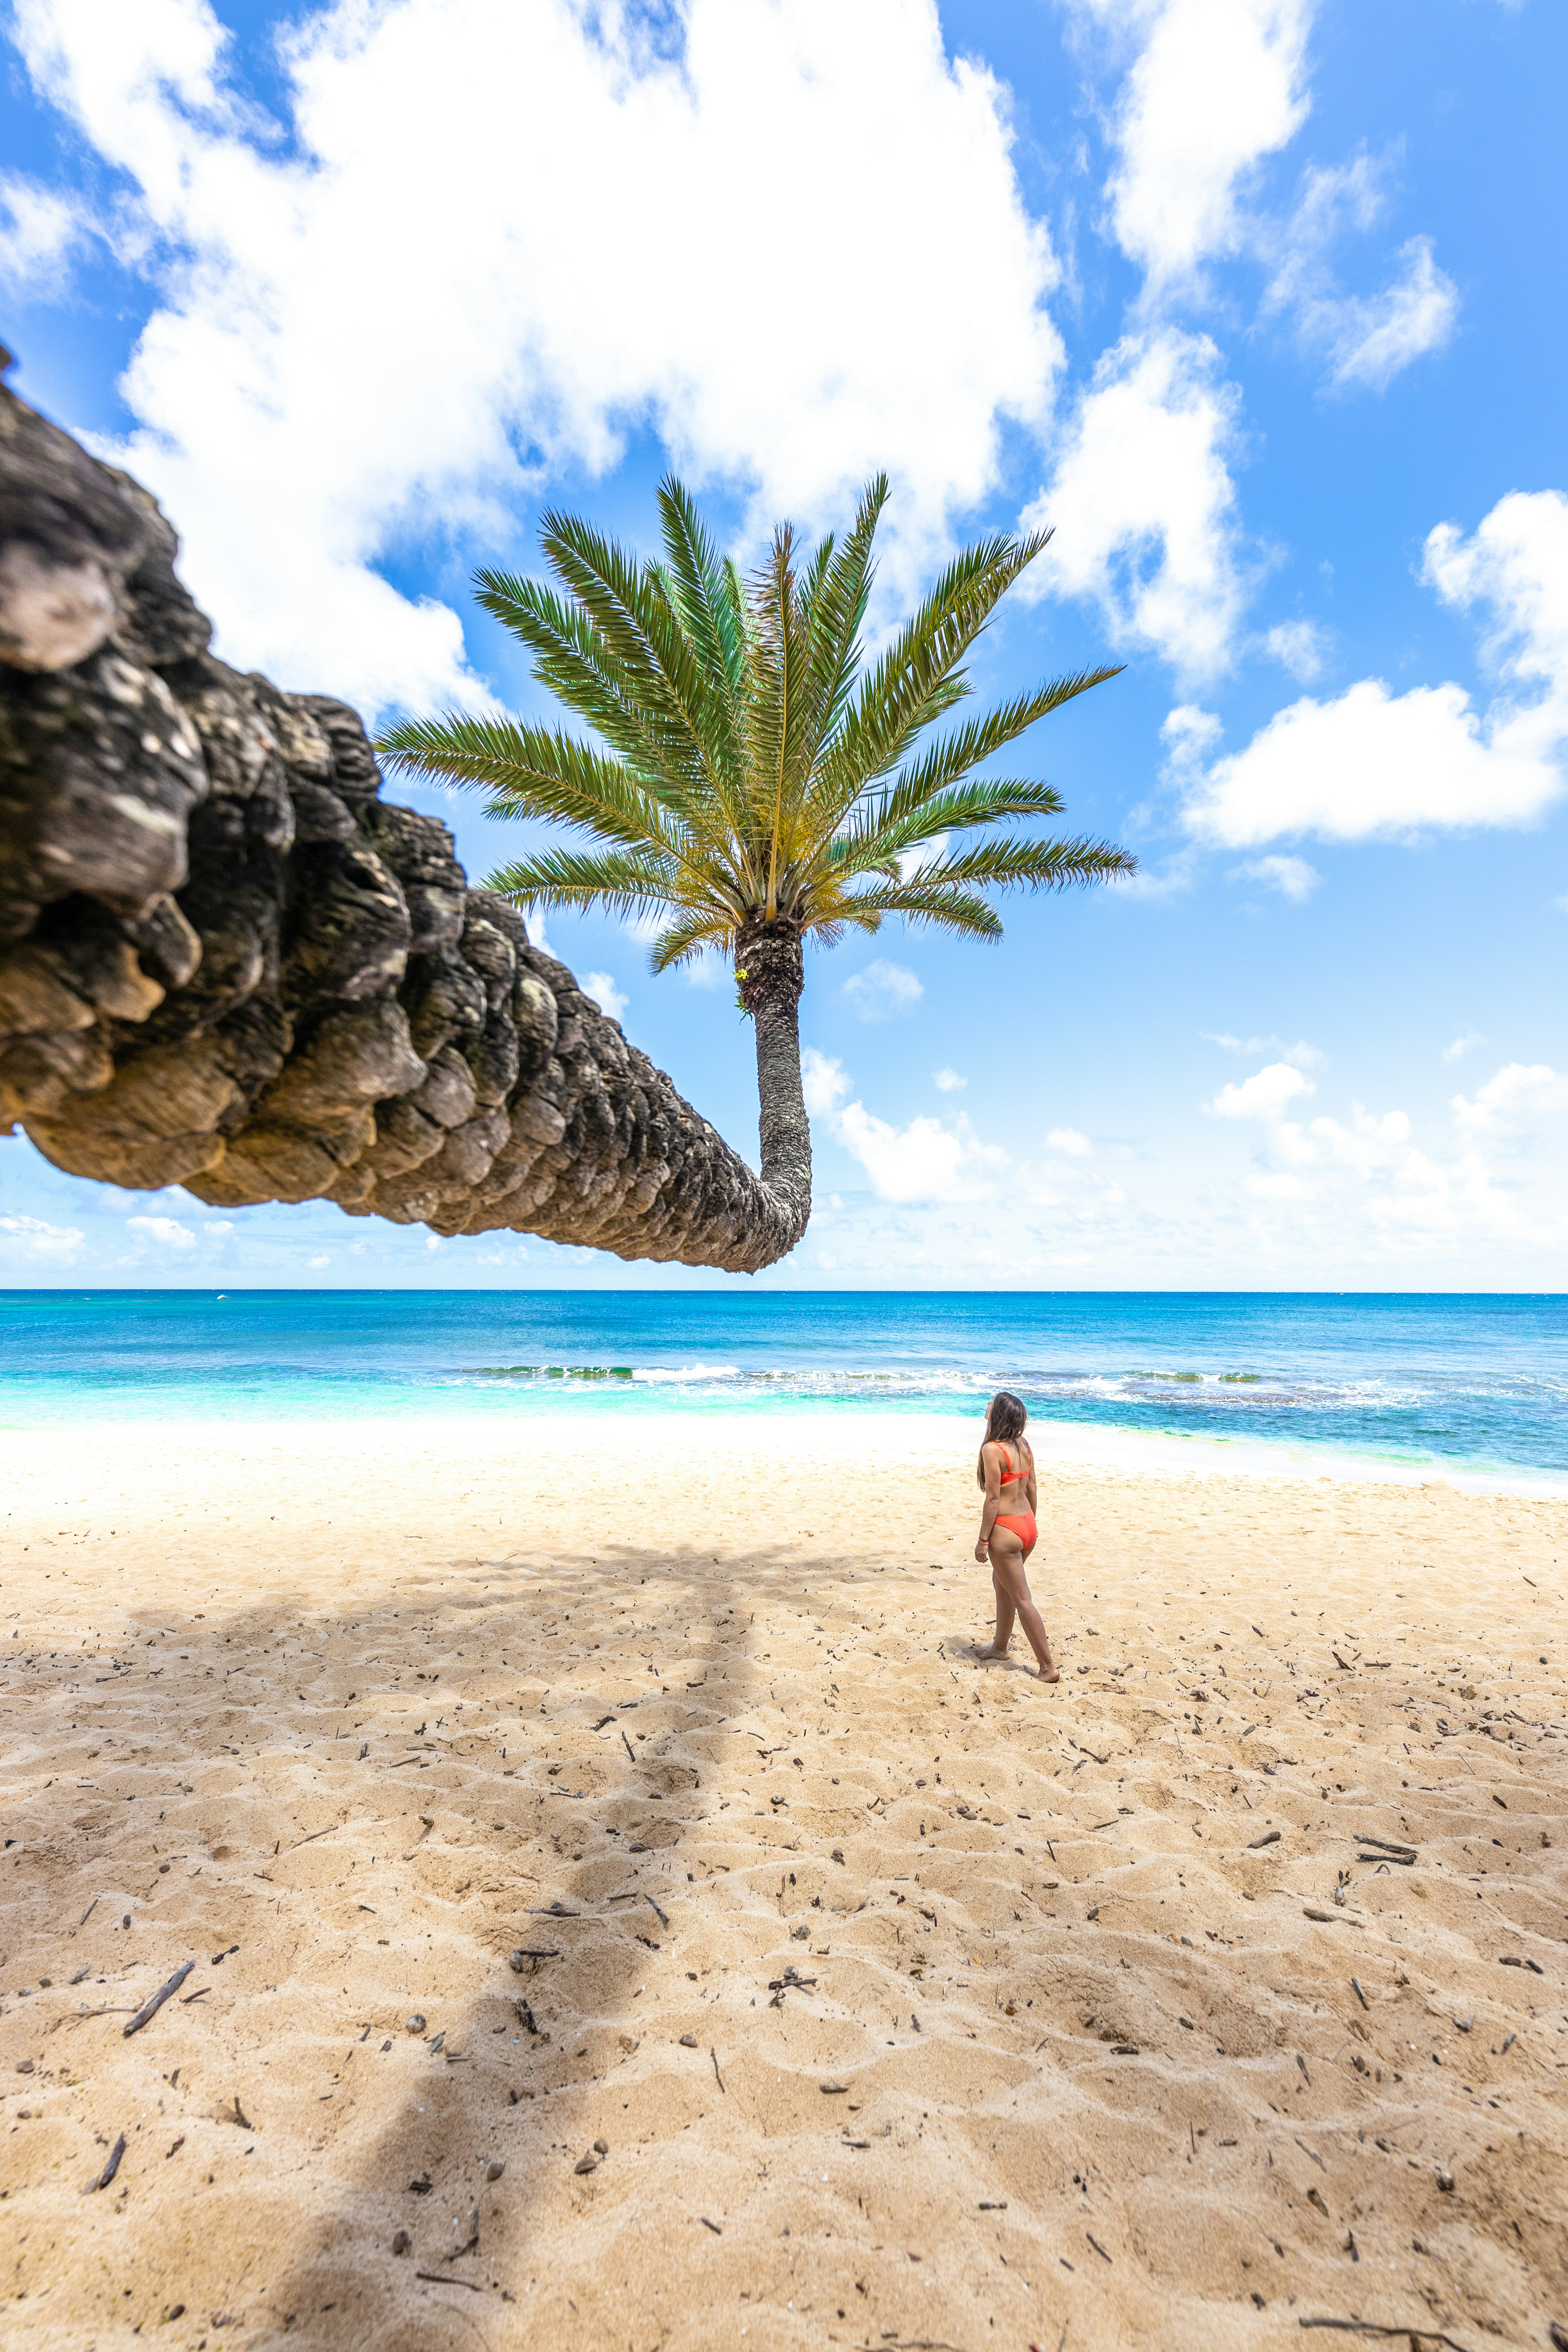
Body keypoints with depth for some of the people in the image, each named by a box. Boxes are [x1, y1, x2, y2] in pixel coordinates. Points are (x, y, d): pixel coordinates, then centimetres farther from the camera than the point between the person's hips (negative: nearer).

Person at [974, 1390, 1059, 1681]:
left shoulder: (993, 1450, -19)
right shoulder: (1025, 1446, 4)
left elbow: (993, 1498, -18)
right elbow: (1031, 1489, 11)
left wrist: (983, 1540, -12)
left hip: (1006, 1530, -9)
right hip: (1028, 1526, 9)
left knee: (1022, 1600, 3)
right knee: (1001, 1583, 26)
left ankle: (1049, 1667, 10)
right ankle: (1000, 1646, 41)